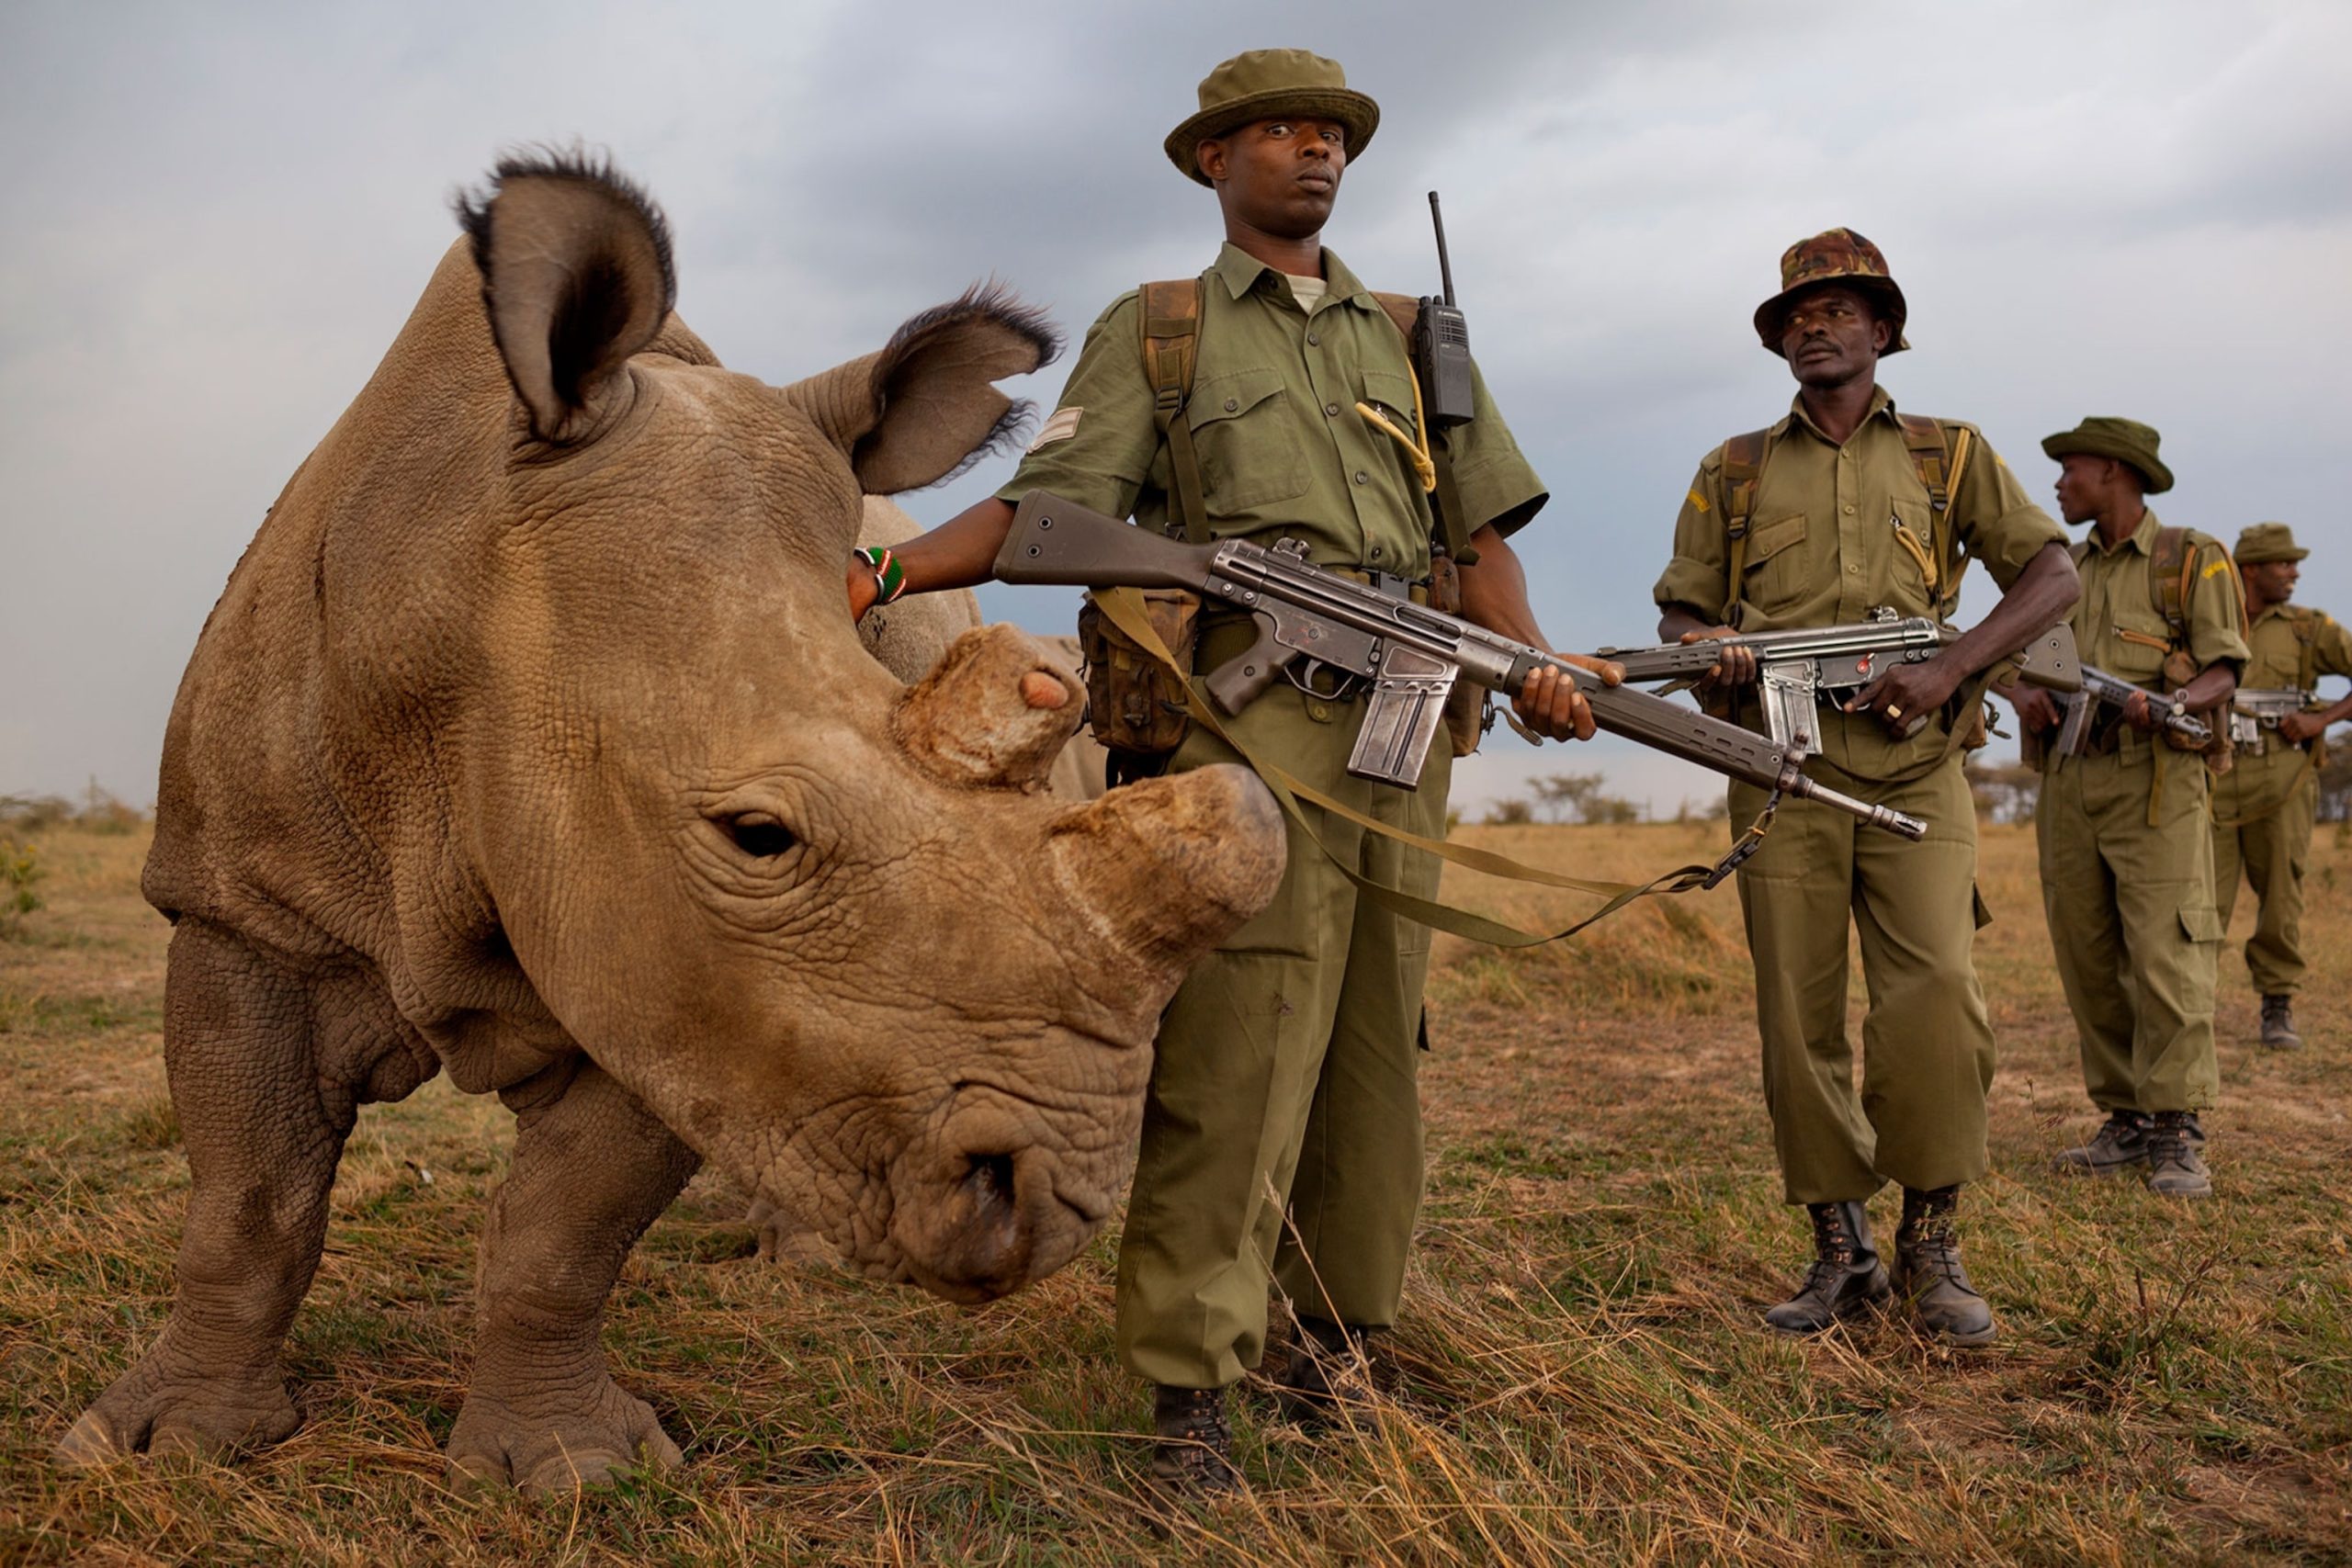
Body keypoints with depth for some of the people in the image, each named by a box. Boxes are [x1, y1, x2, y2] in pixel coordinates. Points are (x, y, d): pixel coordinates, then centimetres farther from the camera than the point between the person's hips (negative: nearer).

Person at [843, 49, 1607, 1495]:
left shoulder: (1413, 338, 22)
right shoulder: (1153, 332, 12)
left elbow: (1484, 534, 16)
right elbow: (1045, 508, 1)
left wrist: (1537, 669, -1)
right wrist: (880, 571, -13)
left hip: (1406, 725, 4)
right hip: (1251, 714, -4)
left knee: (1375, 1049, 8)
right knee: (1235, 1052, -10)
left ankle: (1345, 1340, 23)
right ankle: (1193, 1390, -3)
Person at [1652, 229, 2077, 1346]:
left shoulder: (1947, 454, 14)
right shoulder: (1735, 472, 16)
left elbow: (2051, 571, 6)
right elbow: (1678, 609, 17)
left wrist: (1950, 668, -10)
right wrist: (1703, 647, -8)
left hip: (1913, 767, -1)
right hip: (1784, 771, 1)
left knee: (1936, 997, -15)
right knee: (1797, 1017, 0)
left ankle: (1931, 1244, 3)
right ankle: (1841, 1253, 13)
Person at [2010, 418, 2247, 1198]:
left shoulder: (2192, 559, 3)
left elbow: (2223, 673, -3)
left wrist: (2168, 704, -24)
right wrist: (2028, 696, -9)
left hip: (2156, 783, -5)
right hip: (2070, 781, 6)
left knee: (2165, 955, -10)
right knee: (2087, 960, 5)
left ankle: (2177, 1136, -6)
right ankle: (2127, 1120, 13)